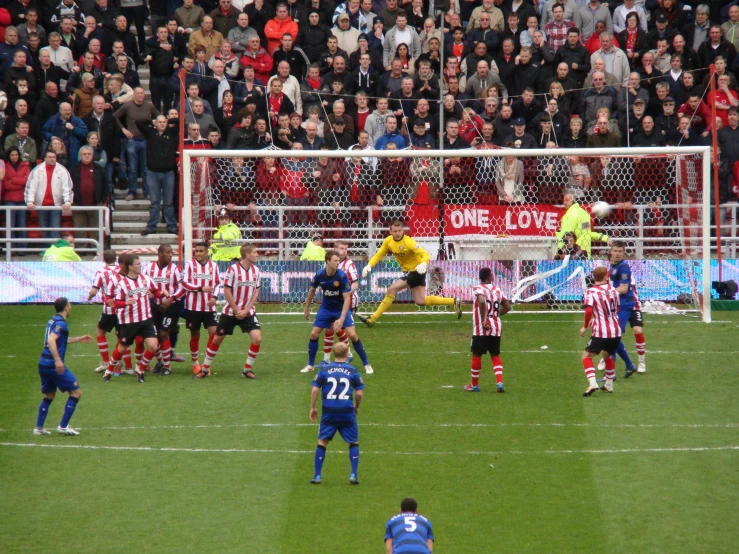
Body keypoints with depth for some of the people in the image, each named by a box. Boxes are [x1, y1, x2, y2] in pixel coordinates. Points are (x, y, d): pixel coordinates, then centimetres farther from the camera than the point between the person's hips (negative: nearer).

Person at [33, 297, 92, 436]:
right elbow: (51, 340, -27)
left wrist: (79, 339, 41)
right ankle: (63, 426, -2)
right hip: (55, 366, -9)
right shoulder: (61, 323, -12)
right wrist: (58, 360, -34)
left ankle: (38, 428, 16)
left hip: (43, 363, 9)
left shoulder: (53, 321, 16)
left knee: (49, 396, 21)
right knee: (76, 392, 0)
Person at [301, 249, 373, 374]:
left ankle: (366, 364, 1)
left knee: (352, 335, -13)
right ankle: (310, 365, 15)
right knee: (314, 334, -3)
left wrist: (341, 319, -30)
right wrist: (307, 308, 14)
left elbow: (347, 299, -23)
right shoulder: (319, 275, -16)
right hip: (326, 308, 3)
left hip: (342, 308, -3)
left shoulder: (342, 276, -25)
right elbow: (312, 290, 6)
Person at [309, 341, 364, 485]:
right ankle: (353, 475, 5)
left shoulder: (324, 370, 1)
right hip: (347, 413, 0)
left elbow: (314, 390, -2)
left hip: (329, 413, 0)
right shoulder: (353, 371, 0)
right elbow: (360, 393, -1)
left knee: (322, 442, 9)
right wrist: (357, 407, 17)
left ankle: (317, 476, 6)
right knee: (353, 443, 14)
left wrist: (313, 408, 9)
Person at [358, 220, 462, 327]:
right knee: (421, 301, 10)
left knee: (391, 290, -16)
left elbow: (425, 255, -29)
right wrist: (369, 266, -11)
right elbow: (379, 255, 5)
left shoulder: (408, 242, -25)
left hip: (416, 271, -8)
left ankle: (373, 319, -10)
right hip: (408, 271, 8)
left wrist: (423, 264, -51)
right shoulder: (388, 241, -5)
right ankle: (453, 302, 19)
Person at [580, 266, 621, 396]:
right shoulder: (613, 291, 9)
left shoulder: (591, 292, -7)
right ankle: (609, 385, 33)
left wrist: (585, 327, -5)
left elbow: (589, 311, -20)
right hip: (616, 331, 5)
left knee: (587, 356, 0)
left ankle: (592, 383, -22)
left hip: (600, 332, -5)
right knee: (607, 355, 29)